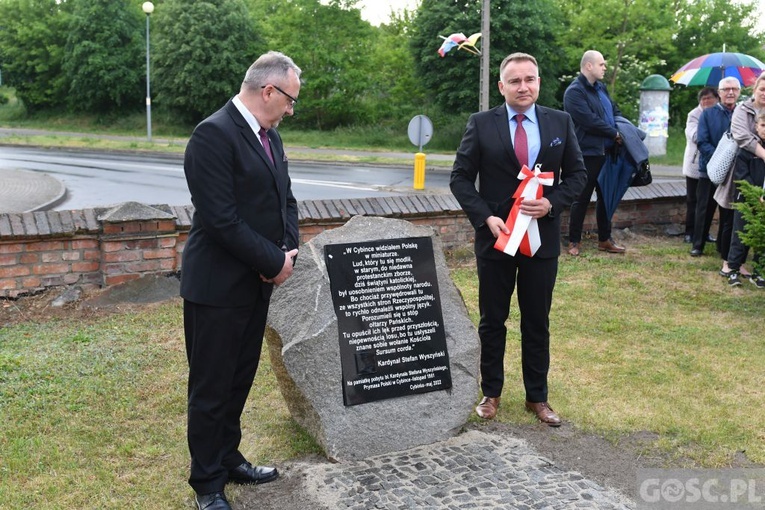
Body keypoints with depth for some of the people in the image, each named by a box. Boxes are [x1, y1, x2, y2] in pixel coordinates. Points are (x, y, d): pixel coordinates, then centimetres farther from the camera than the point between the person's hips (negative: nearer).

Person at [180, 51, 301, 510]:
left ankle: (229, 459, 35)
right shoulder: (213, 135, -18)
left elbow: (285, 199, 15)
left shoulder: (270, 136, 10)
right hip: (218, 286, -8)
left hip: (257, 282, 8)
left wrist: (287, 252, -3)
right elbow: (221, 219, -23)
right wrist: (274, 262, -15)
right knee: (211, 387, 5)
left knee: (240, 380, 18)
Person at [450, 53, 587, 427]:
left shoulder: (560, 122, 2)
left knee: (537, 322, 11)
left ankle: (537, 397, 26)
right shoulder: (481, 124, -4)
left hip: (543, 237, 1)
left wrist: (552, 204, -13)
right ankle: (491, 393, 26)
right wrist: (486, 217, -16)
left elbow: (577, 174, 5)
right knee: (492, 321, 11)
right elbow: (460, 178, -3)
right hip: (495, 236, -1)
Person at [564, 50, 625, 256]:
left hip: (605, 152, 9)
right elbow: (590, 121, -21)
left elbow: (615, 111, 21)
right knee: (582, 198, 0)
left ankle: (605, 239, 25)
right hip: (586, 154, -9)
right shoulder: (574, 92, -14)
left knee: (605, 196, 14)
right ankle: (574, 241, 13)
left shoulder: (601, 87, 15)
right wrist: (615, 134, -11)